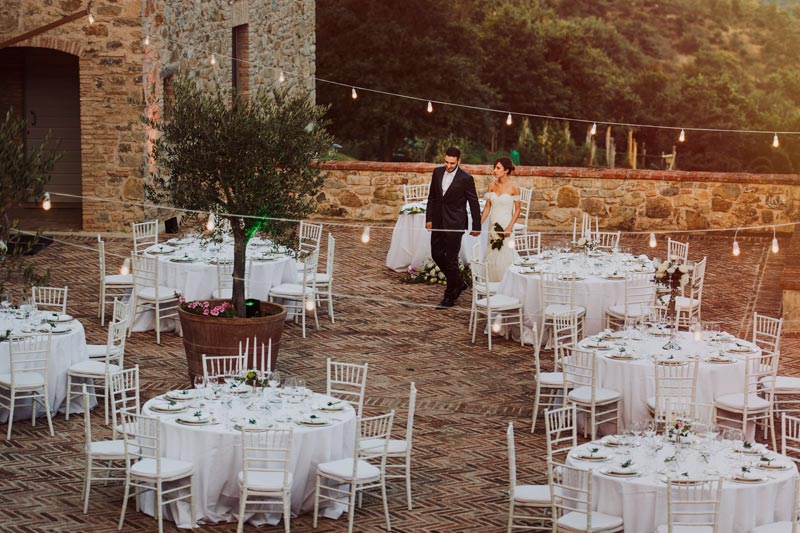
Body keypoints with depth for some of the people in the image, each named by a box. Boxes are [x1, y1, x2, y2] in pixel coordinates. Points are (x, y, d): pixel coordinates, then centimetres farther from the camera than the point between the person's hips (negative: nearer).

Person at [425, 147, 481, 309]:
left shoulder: (466, 179, -12)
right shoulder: (437, 172, 3)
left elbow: (474, 203, -5)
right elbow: (432, 197, 11)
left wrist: (476, 226, -3)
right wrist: (429, 218, 7)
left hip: (454, 223, -6)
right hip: (438, 222, 6)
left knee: (451, 259, -2)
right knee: (437, 254, 11)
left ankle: (449, 297, 8)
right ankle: (458, 283, 31)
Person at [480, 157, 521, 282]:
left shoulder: (513, 187, -8)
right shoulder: (492, 185, 5)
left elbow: (517, 210, -5)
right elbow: (487, 207, 8)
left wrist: (509, 227, -16)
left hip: (505, 226, -5)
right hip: (493, 225, 5)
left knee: (504, 259, -3)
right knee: (491, 259, 6)